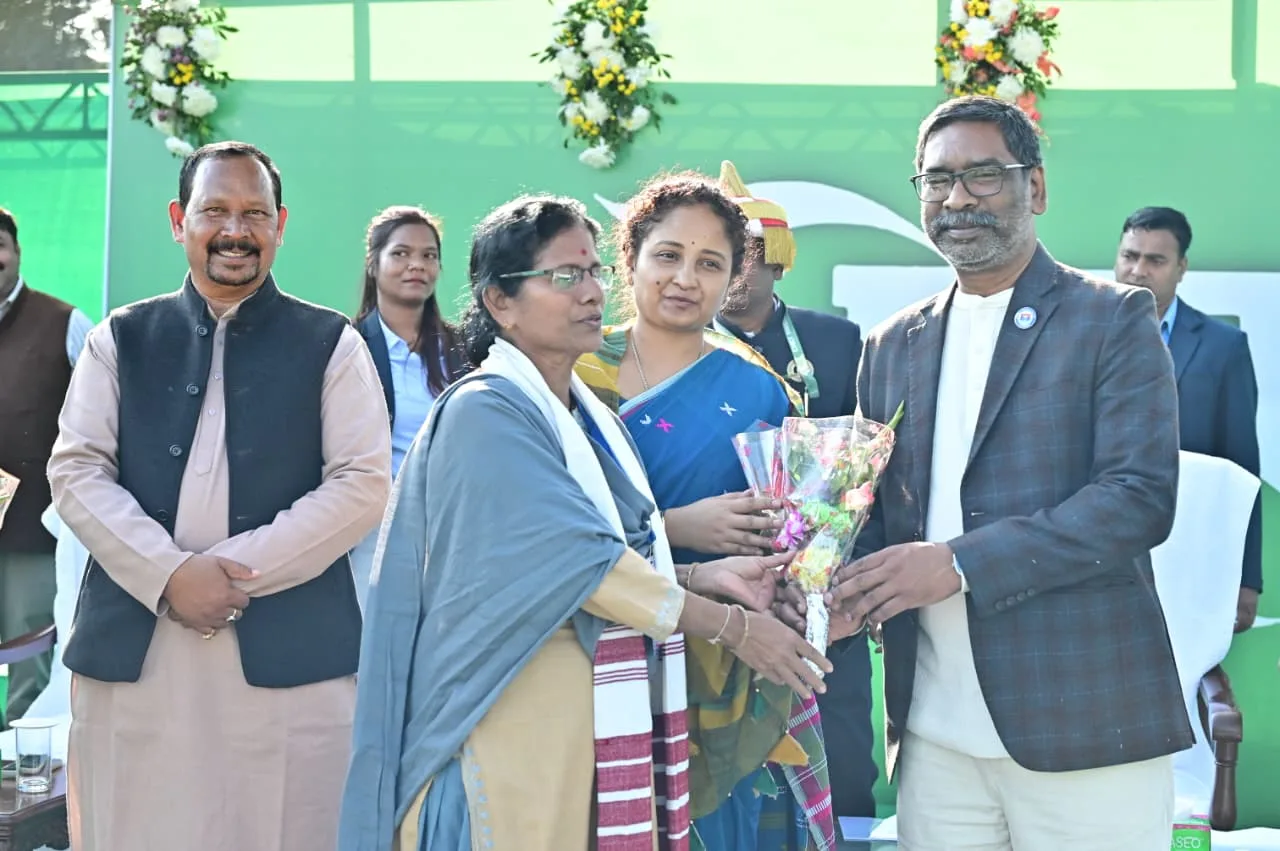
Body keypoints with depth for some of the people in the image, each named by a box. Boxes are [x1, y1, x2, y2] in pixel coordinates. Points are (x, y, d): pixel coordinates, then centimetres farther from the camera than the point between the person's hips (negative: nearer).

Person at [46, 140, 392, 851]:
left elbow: (364, 484, -1)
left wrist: (243, 569, -10)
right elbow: (76, 472, 5)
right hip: (132, 650, 2)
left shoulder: (331, 345, 8)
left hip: (289, 652, -1)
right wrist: (169, 573, -10)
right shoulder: (121, 340, 13)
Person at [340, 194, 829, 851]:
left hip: (601, 726, 8)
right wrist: (732, 626, -17)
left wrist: (706, 574, 0)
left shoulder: (587, 415, 13)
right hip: (522, 738, -8)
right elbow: (576, 559, -20)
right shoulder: (485, 414, -13)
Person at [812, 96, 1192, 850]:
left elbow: (1142, 497, -11)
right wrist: (853, 590, -6)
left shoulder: (1114, 320, 0)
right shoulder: (892, 346, 15)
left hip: (1083, 726, -4)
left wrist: (961, 562, -17)